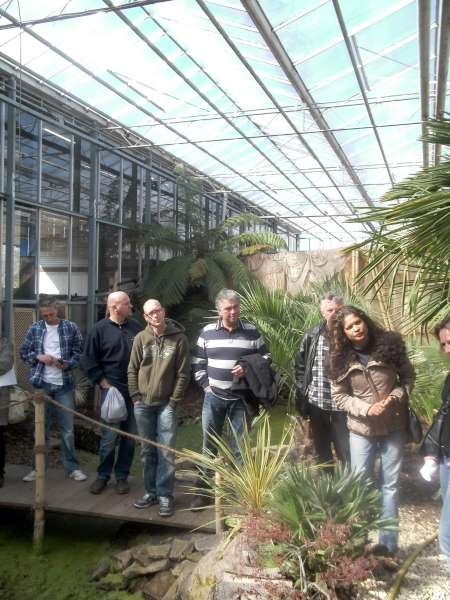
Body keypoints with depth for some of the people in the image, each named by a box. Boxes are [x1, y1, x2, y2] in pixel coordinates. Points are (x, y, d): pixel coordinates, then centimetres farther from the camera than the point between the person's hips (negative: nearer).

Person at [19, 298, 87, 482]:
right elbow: (23, 352, 8)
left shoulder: (71, 328, 0)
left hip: (64, 385, -1)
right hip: (41, 384, 1)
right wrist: (38, 356, -10)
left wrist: (68, 364, -16)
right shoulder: (34, 329, 3)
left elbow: (79, 352, 1)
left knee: (67, 429, 5)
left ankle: (72, 468, 15)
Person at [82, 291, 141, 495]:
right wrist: (103, 382, -6)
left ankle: (122, 476, 22)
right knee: (109, 436, 0)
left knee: (129, 436, 8)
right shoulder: (99, 329, -4)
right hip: (111, 390, -3)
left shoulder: (136, 327, 5)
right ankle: (103, 476, 18)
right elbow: (88, 360, -2)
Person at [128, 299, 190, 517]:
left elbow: (183, 373, -6)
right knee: (148, 451, 13)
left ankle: (165, 495, 10)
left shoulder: (179, 338, -6)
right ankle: (151, 491, 24)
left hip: (166, 404, -3)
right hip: (143, 404, 3)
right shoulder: (141, 338, 1)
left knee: (166, 452, -1)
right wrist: (135, 396, -1)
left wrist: (174, 400, -8)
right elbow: (132, 370, 6)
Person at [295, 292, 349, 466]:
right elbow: (300, 365, 7)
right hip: (316, 403, 3)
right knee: (321, 451, 18)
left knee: (346, 452, 1)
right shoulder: (312, 335, 0)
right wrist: (302, 393, 3)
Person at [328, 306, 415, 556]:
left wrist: (394, 397, -17)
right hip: (361, 428, 0)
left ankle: (389, 543, 23)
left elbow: (408, 377, 1)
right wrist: (367, 408, -18)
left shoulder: (390, 343, -9)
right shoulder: (340, 358, -7)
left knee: (391, 484, 10)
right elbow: (339, 395, -3)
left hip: (394, 426, 0)